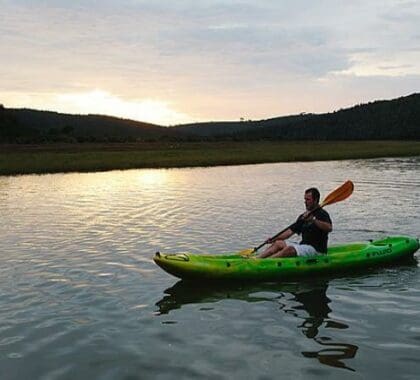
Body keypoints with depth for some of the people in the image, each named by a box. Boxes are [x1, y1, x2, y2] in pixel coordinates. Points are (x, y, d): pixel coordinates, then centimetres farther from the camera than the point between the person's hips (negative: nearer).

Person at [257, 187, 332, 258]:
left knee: (289, 249, -29)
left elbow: (329, 228, -28)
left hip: (316, 250, -8)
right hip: (303, 246, 8)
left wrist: (313, 219, -36)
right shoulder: (303, 216, 16)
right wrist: (274, 239, 3)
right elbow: (291, 231, 13)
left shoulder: (322, 214, -8)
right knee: (278, 243, -5)